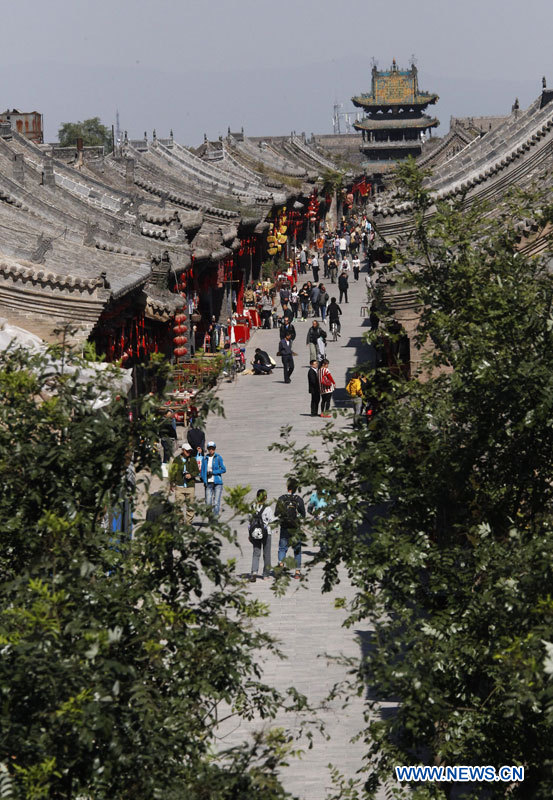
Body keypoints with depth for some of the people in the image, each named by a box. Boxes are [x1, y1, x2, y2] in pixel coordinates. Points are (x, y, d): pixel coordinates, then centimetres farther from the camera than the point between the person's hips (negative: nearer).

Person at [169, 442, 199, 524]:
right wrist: (171, 483, 4)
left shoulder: (192, 460, 8)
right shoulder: (176, 460, 4)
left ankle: (188, 522, 8)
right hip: (179, 486, -1)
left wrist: (191, 475, -7)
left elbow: (197, 471, 13)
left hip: (190, 486, 1)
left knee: (190, 505, 1)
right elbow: (172, 472, 8)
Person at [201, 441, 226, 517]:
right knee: (208, 503, 0)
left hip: (217, 482, -3)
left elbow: (223, 469, -1)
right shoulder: (205, 458, 8)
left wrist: (213, 472, -8)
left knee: (216, 503, -7)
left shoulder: (218, 458, -1)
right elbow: (202, 470, 14)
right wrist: (203, 479, 3)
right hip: (208, 483, 3)